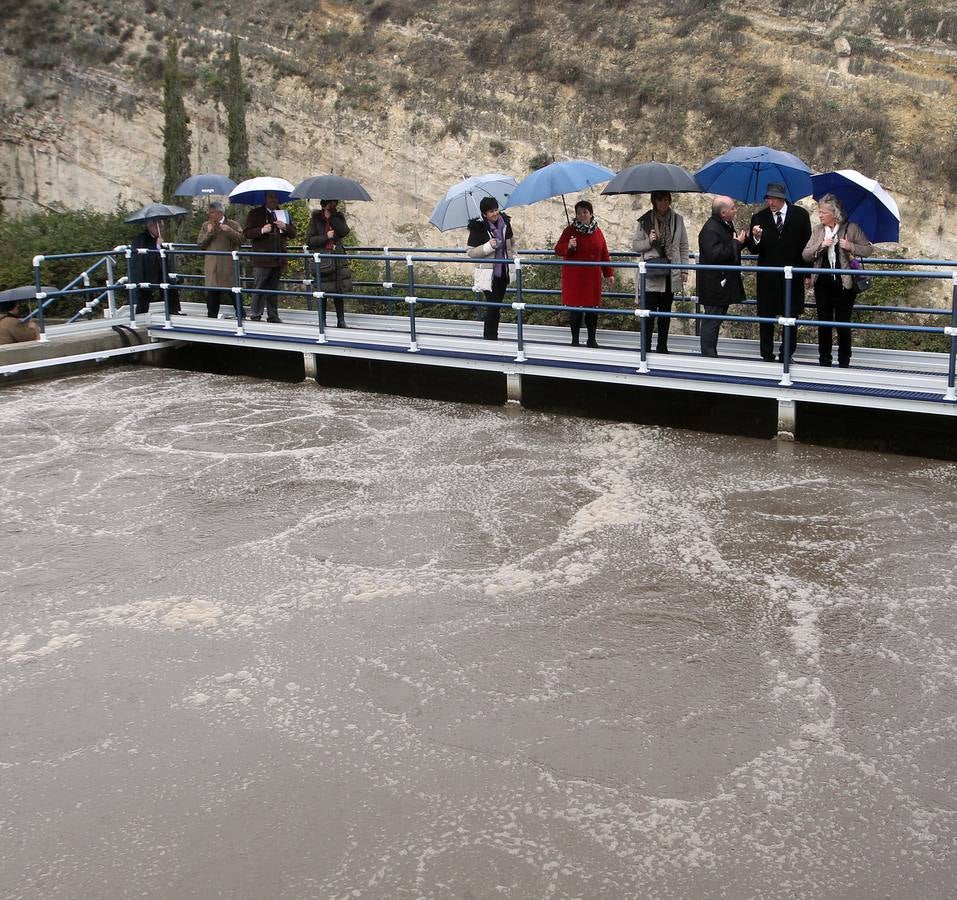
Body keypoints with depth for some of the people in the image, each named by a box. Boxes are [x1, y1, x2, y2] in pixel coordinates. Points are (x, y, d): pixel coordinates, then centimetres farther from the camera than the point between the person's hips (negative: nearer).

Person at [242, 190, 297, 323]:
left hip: (278, 259, 4)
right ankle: (256, 316, 1)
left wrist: (285, 227, -7)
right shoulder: (255, 213, 5)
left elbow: (293, 233, 13)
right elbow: (246, 233, -2)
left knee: (273, 288, 11)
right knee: (259, 288, -4)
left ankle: (273, 316, 17)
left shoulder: (283, 214, 17)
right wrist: (261, 231, -17)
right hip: (262, 259, -4)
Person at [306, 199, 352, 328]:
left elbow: (344, 231, -9)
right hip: (322, 259, -2)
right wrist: (326, 237, -11)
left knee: (339, 291, 2)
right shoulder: (316, 218, 3)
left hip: (338, 258, 2)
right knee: (323, 292, 0)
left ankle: (341, 320, 9)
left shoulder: (338, 217, 11)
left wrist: (331, 217, -12)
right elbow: (309, 240, -1)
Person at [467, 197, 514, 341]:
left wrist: (511, 256, 14)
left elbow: (511, 241, 21)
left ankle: (489, 337, 24)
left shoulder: (505, 222, 3)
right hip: (489, 273, -6)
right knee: (493, 307, -11)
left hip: (503, 271, 6)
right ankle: (490, 337, -4)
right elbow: (471, 252, -13)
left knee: (497, 306, 13)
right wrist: (488, 246, -25)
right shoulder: (478, 228, -13)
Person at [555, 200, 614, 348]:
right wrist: (568, 247, -23)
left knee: (593, 308, 4)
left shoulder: (597, 232, 9)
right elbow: (558, 250, -3)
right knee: (575, 308, -2)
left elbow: (604, 254, 13)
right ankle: (575, 340, 8)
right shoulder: (570, 230, -2)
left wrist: (609, 273, 11)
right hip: (574, 276, -3)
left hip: (592, 276, 3)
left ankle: (592, 339, 15)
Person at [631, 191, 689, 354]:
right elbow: (635, 245, 5)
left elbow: (684, 246, 10)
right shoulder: (645, 221, 1)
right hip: (651, 273, -3)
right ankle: (646, 347, -1)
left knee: (666, 311, 9)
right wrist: (649, 242, -15)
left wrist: (684, 270, 4)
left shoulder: (678, 220, 7)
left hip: (670, 273, 3)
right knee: (650, 312, -5)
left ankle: (662, 346, 18)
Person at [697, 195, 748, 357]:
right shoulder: (710, 230, -20)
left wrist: (740, 240, 5)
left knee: (714, 320, 16)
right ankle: (708, 355, -1)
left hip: (725, 282, 10)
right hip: (714, 285, -10)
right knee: (712, 320, -6)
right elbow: (714, 255, -29)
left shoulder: (727, 225, 12)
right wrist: (736, 243, -21)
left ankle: (711, 354, 23)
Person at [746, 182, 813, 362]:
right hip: (767, 278, 0)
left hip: (793, 276, 0)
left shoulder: (800, 215, 0)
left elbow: (807, 245, 4)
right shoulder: (759, 217, 1)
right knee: (766, 317, 3)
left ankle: (786, 356, 16)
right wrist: (756, 238, -22)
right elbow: (753, 249, 1)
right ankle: (767, 356, 12)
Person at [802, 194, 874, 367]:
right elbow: (806, 255, 3)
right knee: (823, 323, 8)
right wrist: (820, 245, -14)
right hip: (822, 284, 3)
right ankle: (824, 361, 16)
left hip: (844, 283, -3)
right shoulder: (817, 230, 8)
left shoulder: (851, 228, -1)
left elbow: (869, 249, 2)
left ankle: (844, 362, 12)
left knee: (843, 324, 2)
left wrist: (851, 247, -16)